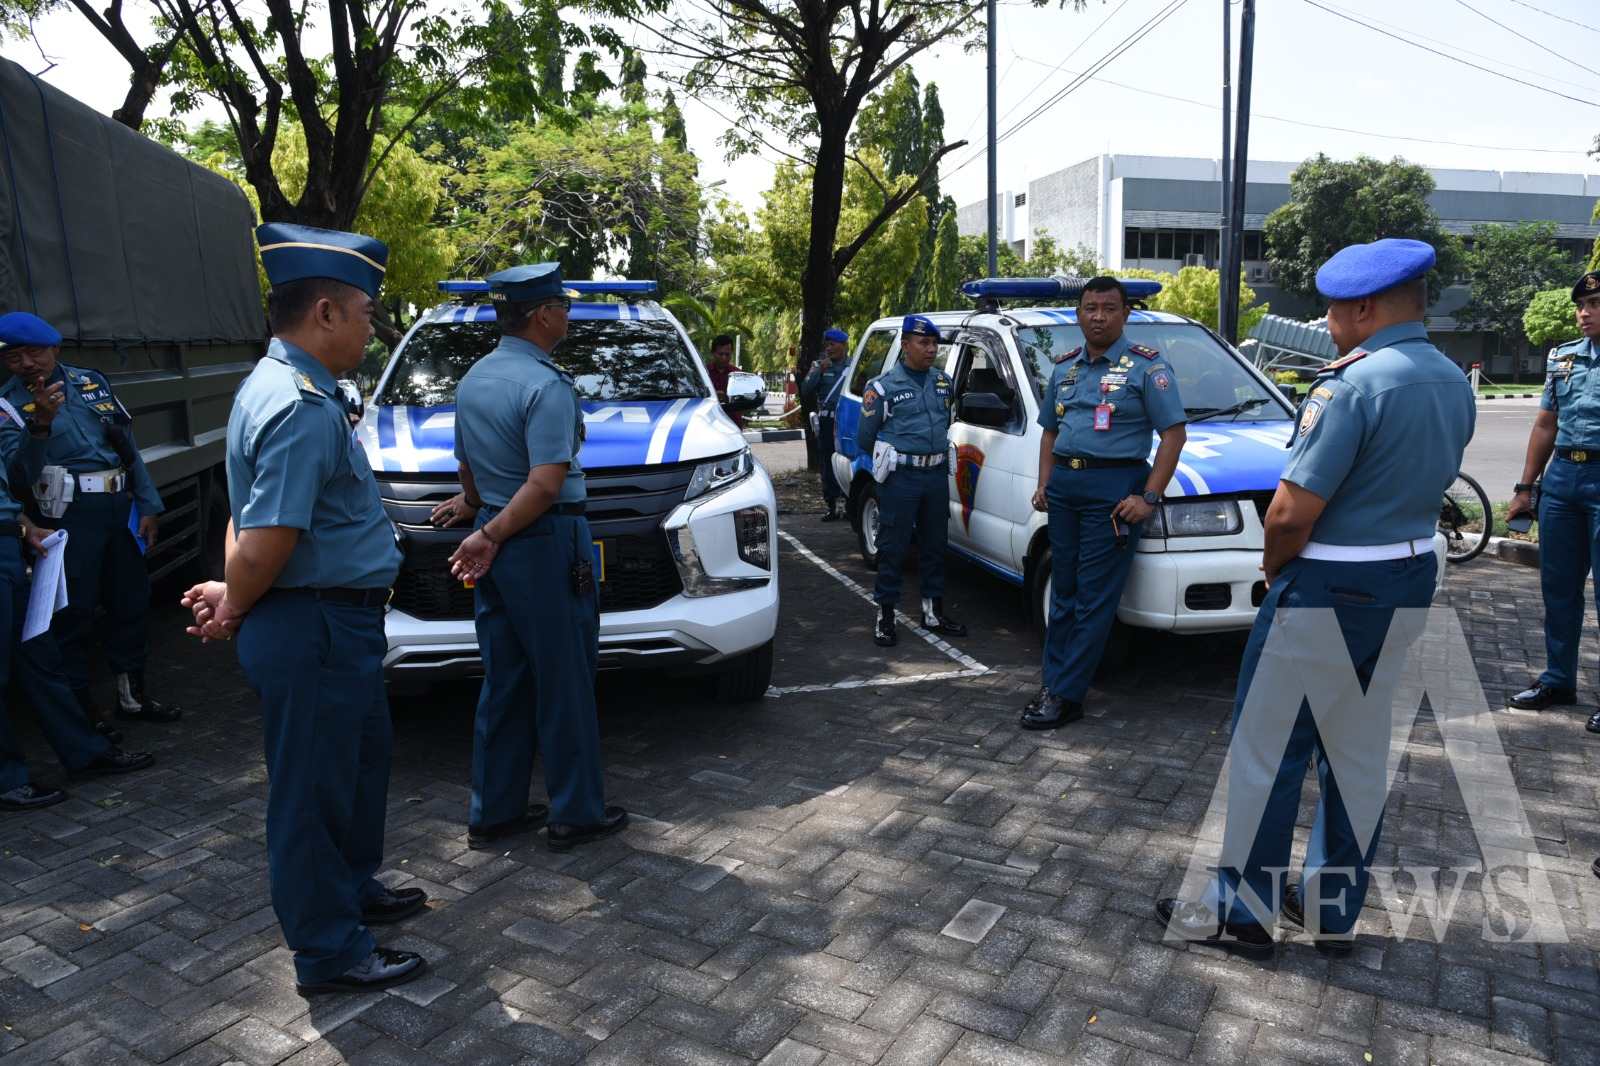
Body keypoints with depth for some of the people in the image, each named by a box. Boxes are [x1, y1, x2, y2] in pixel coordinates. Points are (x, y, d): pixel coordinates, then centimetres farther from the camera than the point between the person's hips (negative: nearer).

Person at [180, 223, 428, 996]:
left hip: (336, 625, 10)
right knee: (314, 787, 6)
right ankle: (329, 952, 24)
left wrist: (229, 596, 3)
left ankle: (353, 889, 45)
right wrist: (234, 608, -9)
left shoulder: (277, 385, 10)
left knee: (361, 760, 25)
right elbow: (263, 546, -27)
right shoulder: (303, 408, -23)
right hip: (315, 630, -10)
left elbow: (249, 522, 13)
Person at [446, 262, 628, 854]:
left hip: (494, 544, 8)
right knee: (565, 684, 3)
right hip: (546, 544, -8)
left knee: (503, 682, 15)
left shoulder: (472, 380, 11)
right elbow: (546, 485, -23)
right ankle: (575, 813, 15)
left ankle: (493, 811, 24)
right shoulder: (547, 385, -15)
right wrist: (492, 536, -15)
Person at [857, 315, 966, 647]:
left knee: (934, 545, 12)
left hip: (937, 475, 6)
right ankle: (885, 616, 8)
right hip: (900, 478, -5)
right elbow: (865, 438, -1)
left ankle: (934, 611, 24)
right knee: (893, 547, -1)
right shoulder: (884, 387, -6)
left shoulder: (943, 382, 10)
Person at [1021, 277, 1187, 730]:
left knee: (1094, 598, -4)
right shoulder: (1064, 368, 15)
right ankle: (1053, 683, 18)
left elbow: (1173, 433, -8)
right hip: (1063, 485, 6)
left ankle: (1065, 695, 0)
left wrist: (1149, 498, -16)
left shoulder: (1147, 367, -3)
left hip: (1113, 488, -6)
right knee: (1063, 591, 11)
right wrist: (1044, 484, 9)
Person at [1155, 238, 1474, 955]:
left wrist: (1273, 565, -5)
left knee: (1268, 750, 3)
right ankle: (1334, 910, 29)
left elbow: (1291, 514, -23)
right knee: (1359, 752, 16)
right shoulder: (1455, 383, 8)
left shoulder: (1353, 384, -21)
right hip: (1411, 580, 9)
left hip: (1329, 590, -9)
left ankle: (1241, 910, 15)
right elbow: (1429, 482, 16)